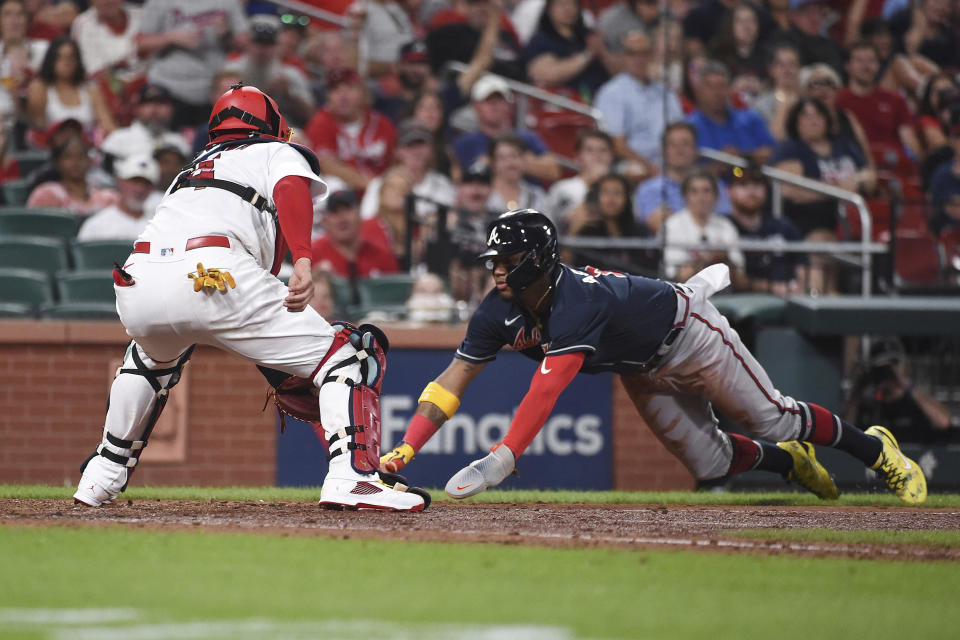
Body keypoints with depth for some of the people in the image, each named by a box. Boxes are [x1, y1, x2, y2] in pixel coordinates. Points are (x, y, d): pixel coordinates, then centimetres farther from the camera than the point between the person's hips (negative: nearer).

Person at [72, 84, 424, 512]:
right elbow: (290, 189, -1)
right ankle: (350, 477, -16)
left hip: (134, 289, 6)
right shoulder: (279, 152, 27)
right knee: (340, 355, 4)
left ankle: (103, 477, 38)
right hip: (212, 276, -6)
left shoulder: (193, 168, 41)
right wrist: (303, 262, -17)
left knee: (155, 356, 41)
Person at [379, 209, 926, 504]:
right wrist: (403, 451, -36)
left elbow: (547, 389, -54)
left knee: (772, 420, 1)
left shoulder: (576, 302, -43)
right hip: (640, 371, 7)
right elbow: (452, 383, -23)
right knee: (710, 463, 9)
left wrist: (501, 460, -64)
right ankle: (789, 462, 39)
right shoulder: (500, 313, -21)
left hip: (685, 332, -7)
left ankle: (877, 450, 24)